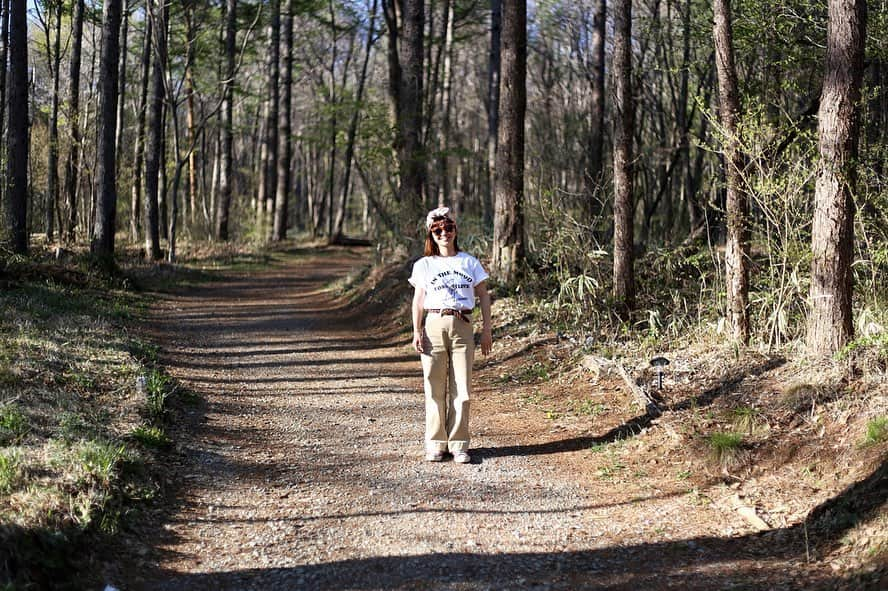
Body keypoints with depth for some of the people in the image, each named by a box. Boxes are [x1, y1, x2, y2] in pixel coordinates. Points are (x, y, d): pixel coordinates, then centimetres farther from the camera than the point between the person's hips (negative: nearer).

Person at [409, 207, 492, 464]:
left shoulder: (469, 262, 9)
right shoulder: (424, 265, 8)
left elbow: (483, 295, 10)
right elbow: (418, 300, 5)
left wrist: (487, 329, 4)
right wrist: (416, 332, -4)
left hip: (462, 326, 0)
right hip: (434, 326, 0)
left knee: (462, 389, -1)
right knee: (435, 387, 1)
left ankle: (458, 444, 5)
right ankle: (436, 444, 8)